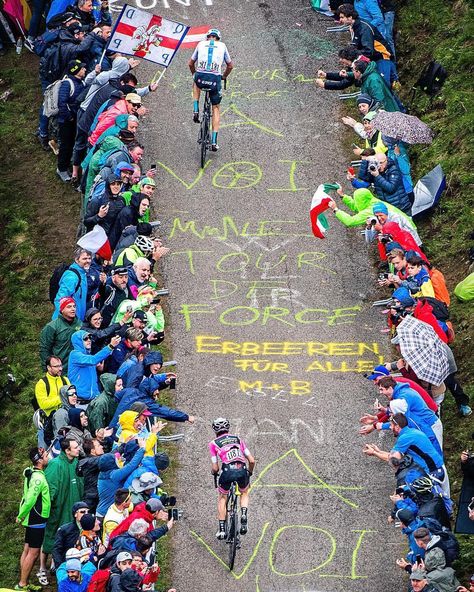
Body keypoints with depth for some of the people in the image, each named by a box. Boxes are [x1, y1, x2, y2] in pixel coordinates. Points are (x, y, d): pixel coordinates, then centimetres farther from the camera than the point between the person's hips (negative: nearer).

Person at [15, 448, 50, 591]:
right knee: (33, 552, -4)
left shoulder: (32, 473, 8)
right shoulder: (38, 478, -22)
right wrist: (21, 516, -17)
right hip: (37, 520, -9)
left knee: (27, 550, 13)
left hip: (32, 520, 9)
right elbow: (30, 499, -27)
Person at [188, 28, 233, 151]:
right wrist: (224, 76, 41)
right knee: (216, 108, 17)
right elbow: (230, 66, 23)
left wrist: (195, 74, 43)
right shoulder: (222, 46, 14)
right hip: (215, 79, 0)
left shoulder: (201, 44, 15)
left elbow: (191, 64, 23)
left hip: (200, 77, 1)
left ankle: (196, 111, 24)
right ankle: (214, 142, 10)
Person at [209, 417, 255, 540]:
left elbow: (215, 468, 9)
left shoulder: (213, 443, 13)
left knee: (222, 498, 26)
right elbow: (252, 461, 16)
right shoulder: (238, 439, 22)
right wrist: (249, 473, 35)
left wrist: (214, 472, 32)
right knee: (244, 493, 33)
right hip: (242, 470, 2)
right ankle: (243, 516, 8)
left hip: (227, 471, -2)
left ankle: (222, 529, 19)